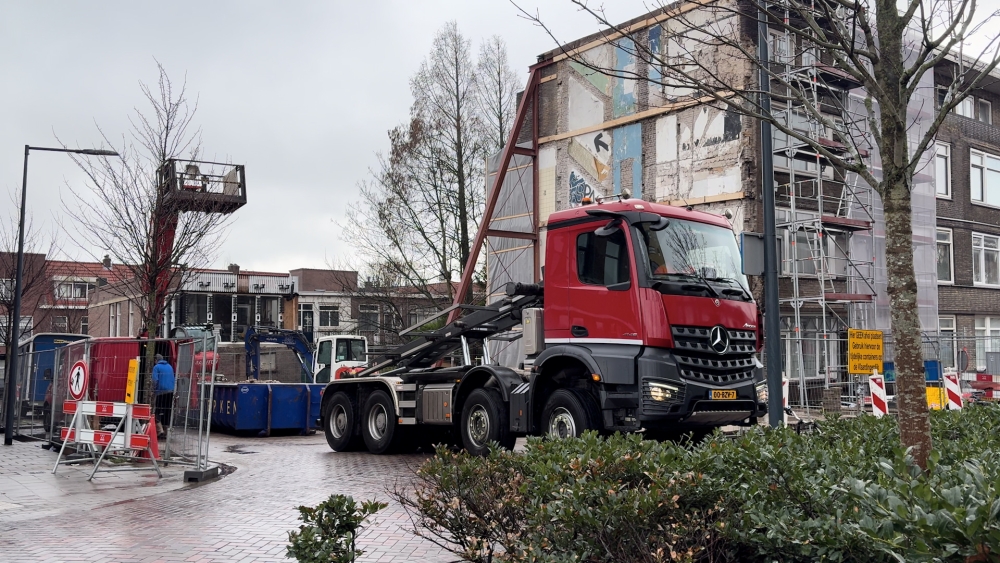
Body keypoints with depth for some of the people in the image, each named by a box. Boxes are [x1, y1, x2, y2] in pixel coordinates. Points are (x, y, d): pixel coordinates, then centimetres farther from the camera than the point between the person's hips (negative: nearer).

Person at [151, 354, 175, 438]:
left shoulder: (156, 367, -2)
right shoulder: (170, 367, 14)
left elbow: (155, 380, -11)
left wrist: (154, 391, -4)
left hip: (161, 392, -5)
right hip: (170, 392, 5)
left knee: (157, 411, -3)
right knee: (167, 411, 12)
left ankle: (160, 429, -17)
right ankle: (165, 430, 16)